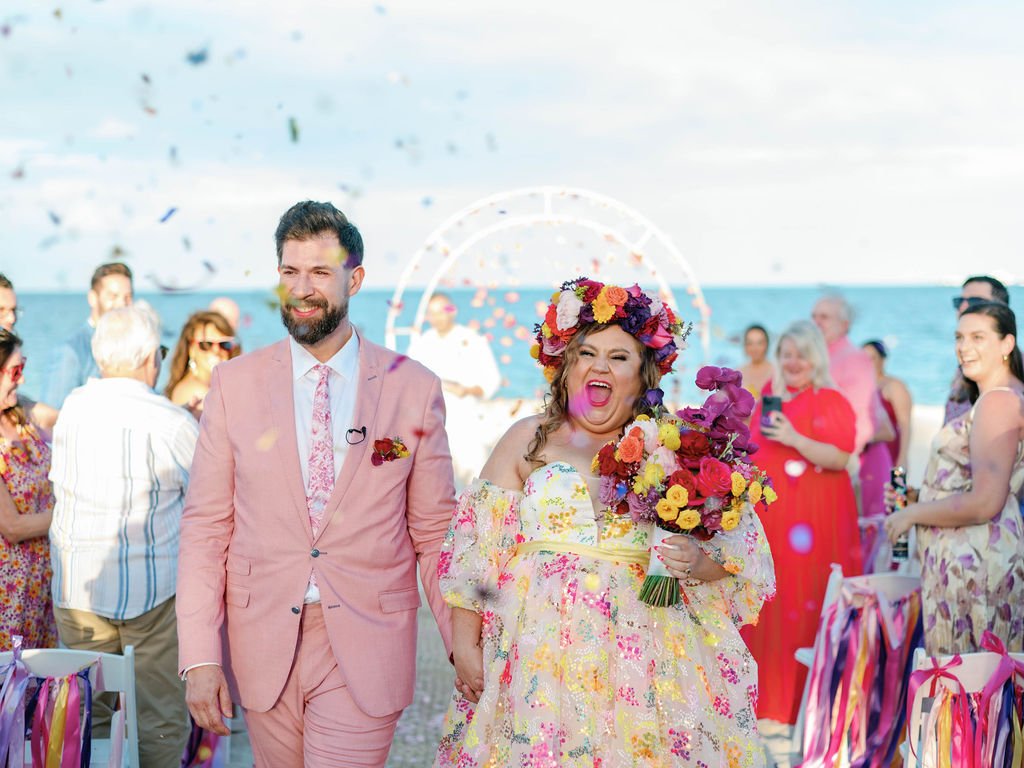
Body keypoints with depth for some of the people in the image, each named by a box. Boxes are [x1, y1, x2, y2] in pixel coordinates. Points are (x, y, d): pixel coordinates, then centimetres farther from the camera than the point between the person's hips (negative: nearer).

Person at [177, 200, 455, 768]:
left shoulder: (414, 389, -2)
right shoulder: (233, 384, 1)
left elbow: (434, 530, 3)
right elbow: (205, 526, 0)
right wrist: (199, 656, -7)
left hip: (366, 652, -1)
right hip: (263, 648, 2)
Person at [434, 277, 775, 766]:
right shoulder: (528, 441, 8)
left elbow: (737, 546, 5)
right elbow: (475, 544, 5)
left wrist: (700, 562, -17)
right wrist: (463, 644, -2)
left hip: (642, 649, 0)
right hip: (542, 652, 0)